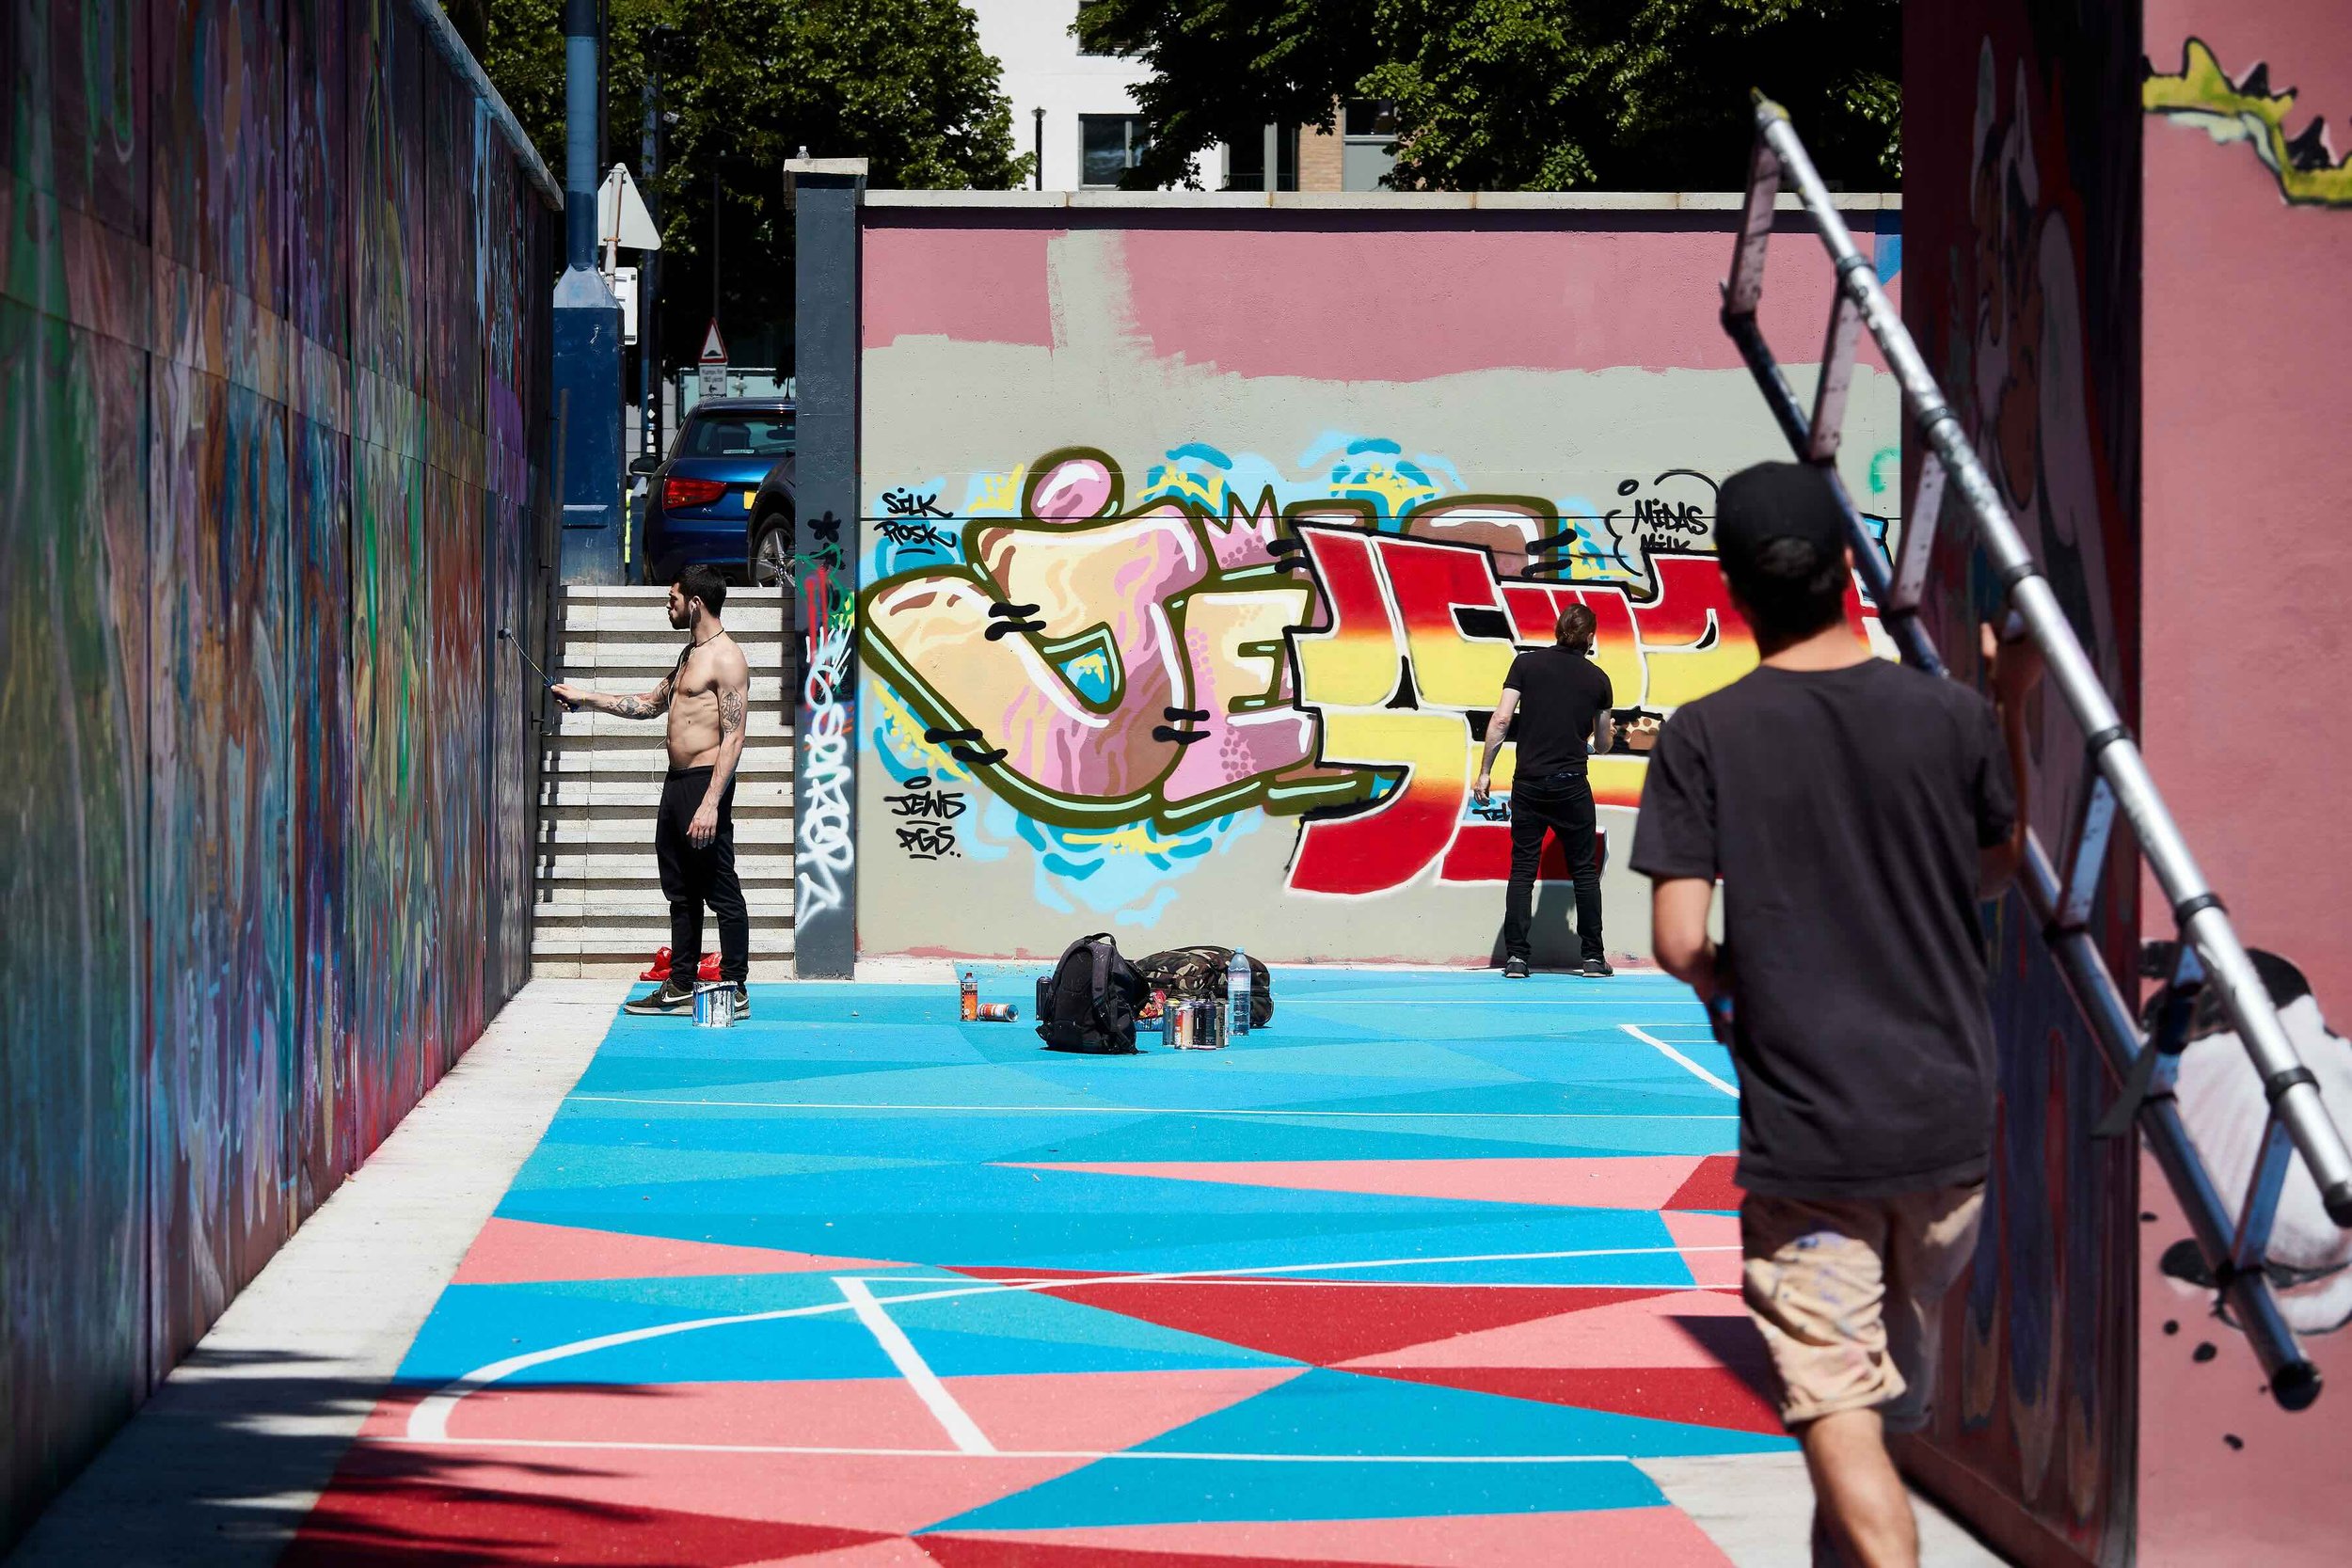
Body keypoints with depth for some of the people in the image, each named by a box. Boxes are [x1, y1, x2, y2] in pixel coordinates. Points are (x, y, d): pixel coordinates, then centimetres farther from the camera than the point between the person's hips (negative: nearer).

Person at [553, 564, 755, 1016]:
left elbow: (733, 737, -17)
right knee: (681, 893, 12)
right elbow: (649, 705, 32)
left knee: (720, 891, -6)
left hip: (705, 781, -10)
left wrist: (711, 803, -23)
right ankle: (680, 988, 16)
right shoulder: (689, 653, 19)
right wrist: (585, 698, 27)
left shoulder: (726, 657, -12)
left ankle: (736, 991, -3)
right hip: (677, 783, 10)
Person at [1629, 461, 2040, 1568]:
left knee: (1834, 1405, -2)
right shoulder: (1953, 717, -3)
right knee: (1903, 1375, 24)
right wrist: (2015, 705, 19)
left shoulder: (1704, 739, -10)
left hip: (1802, 1132, -4)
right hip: (1947, 1115, 4)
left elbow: (1679, 943, -13)